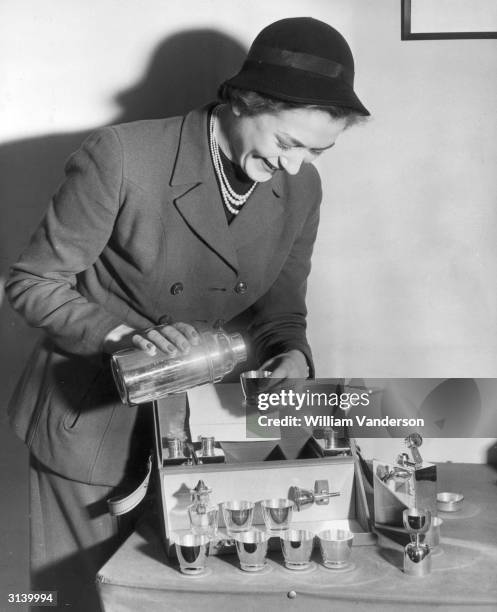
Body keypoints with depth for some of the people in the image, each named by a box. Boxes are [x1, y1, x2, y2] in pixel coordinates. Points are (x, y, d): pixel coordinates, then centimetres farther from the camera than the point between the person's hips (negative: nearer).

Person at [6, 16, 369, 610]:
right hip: (91, 421, -4)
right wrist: (126, 333, -28)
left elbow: (280, 310, 5)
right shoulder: (119, 158, -22)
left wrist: (291, 356, -16)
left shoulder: (302, 189, -6)